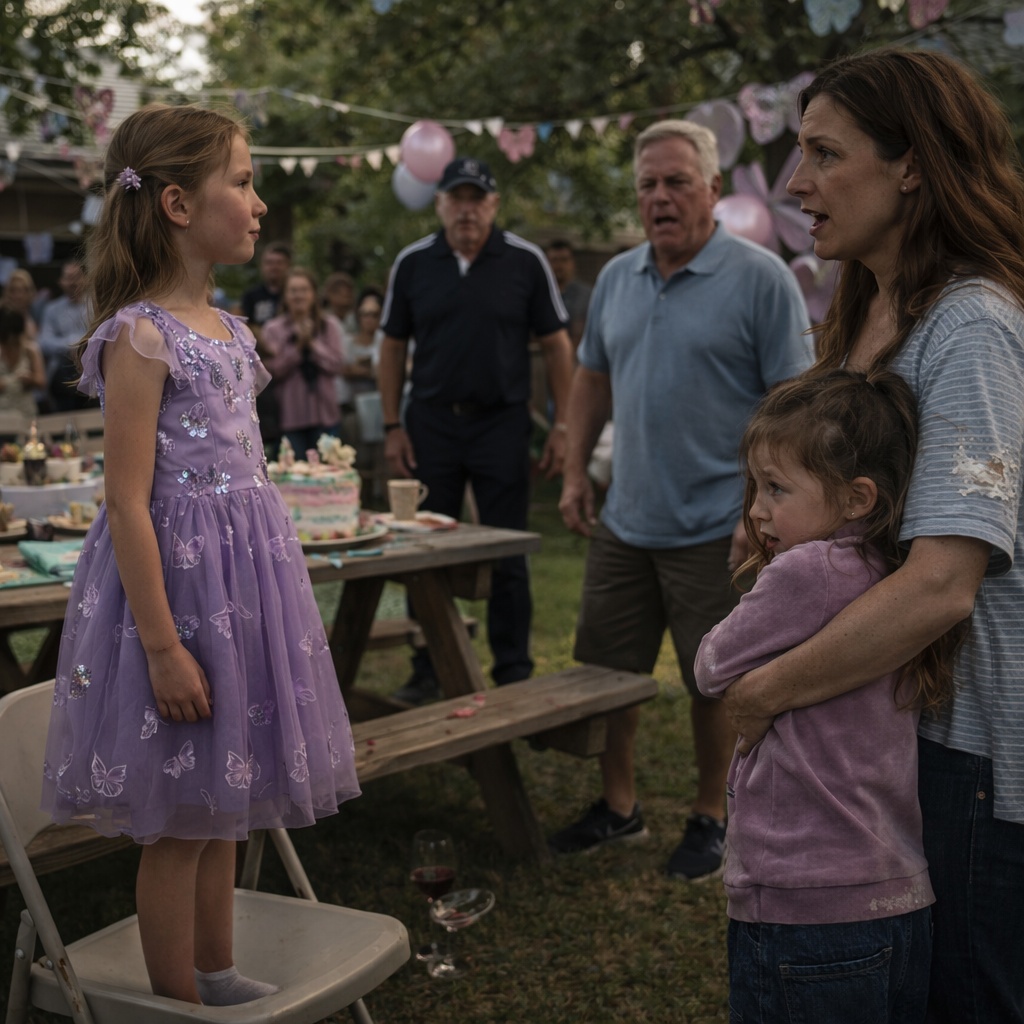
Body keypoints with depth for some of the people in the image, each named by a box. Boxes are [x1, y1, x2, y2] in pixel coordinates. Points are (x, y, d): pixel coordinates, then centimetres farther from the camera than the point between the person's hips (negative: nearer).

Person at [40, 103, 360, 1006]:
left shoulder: (230, 331, 10)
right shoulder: (141, 336, -16)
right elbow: (128, 504, -19)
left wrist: (277, 601, 19)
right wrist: (163, 645, -20)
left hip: (245, 574, 8)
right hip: (178, 575, -8)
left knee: (225, 800, 19)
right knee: (178, 819, 5)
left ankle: (219, 979, 35)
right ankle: (179, 1002, 21)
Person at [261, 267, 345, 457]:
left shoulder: (328, 326, 7)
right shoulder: (273, 329, 2)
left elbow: (337, 365, -2)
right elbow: (275, 370, -6)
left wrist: (312, 343, -9)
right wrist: (297, 347, -13)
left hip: (324, 415, 2)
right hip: (290, 415, -1)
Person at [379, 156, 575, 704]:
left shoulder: (525, 261, -2)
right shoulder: (412, 263, 3)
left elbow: (556, 344, 1)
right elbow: (393, 346, 8)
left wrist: (561, 426, -4)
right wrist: (392, 427, 2)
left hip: (501, 421, -2)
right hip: (431, 422, 2)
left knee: (507, 553, 5)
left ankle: (513, 670, 16)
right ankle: (428, 671, 20)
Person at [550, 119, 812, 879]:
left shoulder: (761, 278, -9)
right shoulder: (616, 278, 9)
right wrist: (575, 472, 9)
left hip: (714, 529, -6)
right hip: (625, 523, 6)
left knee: (714, 683, 7)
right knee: (606, 671, 13)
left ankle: (710, 818, 25)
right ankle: (619, 807, 31)